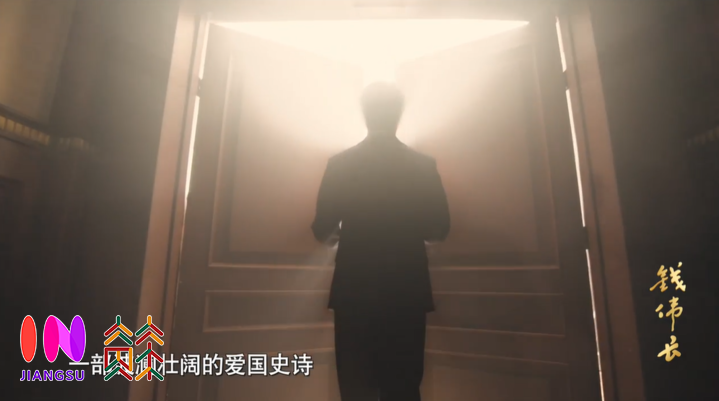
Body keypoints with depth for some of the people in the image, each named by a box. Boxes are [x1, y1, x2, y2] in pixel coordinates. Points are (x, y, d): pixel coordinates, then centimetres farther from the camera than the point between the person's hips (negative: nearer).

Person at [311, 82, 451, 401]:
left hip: (354, 291, 0)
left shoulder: (340, 163, -4)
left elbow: (322, 229, -3)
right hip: (407, 291, 1)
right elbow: (440, 229, 3)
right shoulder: (424, 165, -1)